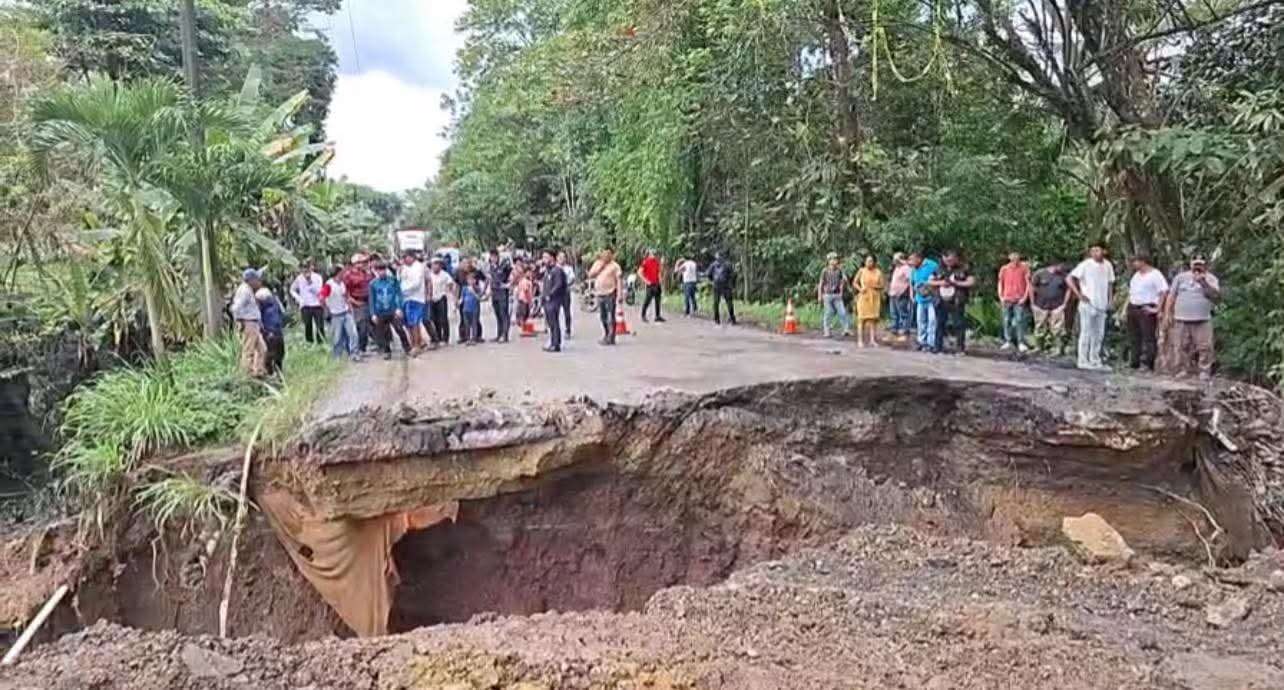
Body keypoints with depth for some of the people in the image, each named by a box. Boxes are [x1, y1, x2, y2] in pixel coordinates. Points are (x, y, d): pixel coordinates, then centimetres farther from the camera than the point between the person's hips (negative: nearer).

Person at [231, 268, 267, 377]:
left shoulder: (249, 290, 16)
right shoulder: (244, 290, -15)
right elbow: (236, 308, -22)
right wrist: (239, 321, -14)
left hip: (254, 324, 10)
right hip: (248, 324, -10)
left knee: (262, 348, 13)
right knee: (248, 351, -4)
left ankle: (259, 371, 18)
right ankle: (248, 374, 0)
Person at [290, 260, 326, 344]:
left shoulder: (318, 277, -2)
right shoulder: (299, 278, 4)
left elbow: (318, 291, -10)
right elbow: (292, 290, 18)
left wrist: (310, 281, -18)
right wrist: (297, 298, 2)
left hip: (317, 305, -1)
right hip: (305, 306, 2)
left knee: (320, 327, -6)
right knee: (308, 327, 4)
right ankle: (309, 344, 10)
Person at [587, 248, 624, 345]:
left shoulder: (614, 266, -4)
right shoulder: (597, 264, 13)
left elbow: (619, 279, -8)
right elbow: (590, 275, 4)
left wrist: (619, 293, -16)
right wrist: (600, 265, -4)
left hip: (610, 294, -6)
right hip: (599, 293, 6)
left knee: (610, 317, -7)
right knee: (602, 317, 13)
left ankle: (611, 338, -5)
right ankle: (605, 336, 26)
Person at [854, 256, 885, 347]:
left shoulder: (878, 272, 5)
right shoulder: (861, 271, 2)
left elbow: (882, 285, 4)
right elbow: (854, 282, 6)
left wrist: (874, 286, -14)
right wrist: (860, 289, -11)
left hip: (875, 298, 2)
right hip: (864, 297, -2)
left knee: (873, 318, 1)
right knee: (862, 318, -5)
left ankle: (872, 340, 6)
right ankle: (860, 340, -2)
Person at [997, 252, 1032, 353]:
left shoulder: (1024, 267, 0)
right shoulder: (1004, 269, 5)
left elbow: (1028, 283, 1)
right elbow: (1000, 283, 12)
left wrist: (1025, 297, -6)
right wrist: (1001, 297, 2)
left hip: (1019, 299, -3)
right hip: (1007, 299, 3)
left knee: (1020, 320, -7)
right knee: (1007, 320, 5)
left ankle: (1021, 343, -4)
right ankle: (1008, 342, 12)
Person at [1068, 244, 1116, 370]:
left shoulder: (1108, 265, 7)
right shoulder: (1085, 265, -9)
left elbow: (1109, 284, 16)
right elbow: (1070, 278, -12)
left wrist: (1109, 303, 11)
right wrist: (1079, 295, -15)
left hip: (1102, 305, 6)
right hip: (1088, 305, -6)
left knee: (1099, 335, 11)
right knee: (1086, 333, -1)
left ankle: (1095, 360, 20)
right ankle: (1083, 361, 5)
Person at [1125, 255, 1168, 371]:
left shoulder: (1155, 275, -6)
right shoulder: (1136, 275, 19)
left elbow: (1164, 292, -13)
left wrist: (1157, 308, -17)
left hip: (1146, 310, -8)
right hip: (1133, 309, 8)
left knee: (1149, 338, -7)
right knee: (1134, 337, 11)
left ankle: (1147, 364, -6)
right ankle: (1134, 362, 18)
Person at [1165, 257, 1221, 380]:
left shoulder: (1211, 279, 7)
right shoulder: (1181, 277, 13)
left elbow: (1216, 296, -8)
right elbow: (1171, 296, 13)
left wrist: (1204, 283, -17)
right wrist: (1168, 313, 6)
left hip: (1202, 320, -2)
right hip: (1181, 319, 2)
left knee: (1204, 347, -7)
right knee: (1182, 347, 3)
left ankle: (1204, 371, -2)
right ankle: (1182, 370, 10)